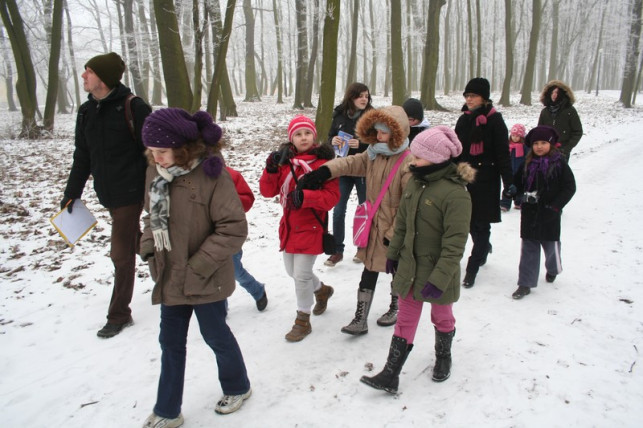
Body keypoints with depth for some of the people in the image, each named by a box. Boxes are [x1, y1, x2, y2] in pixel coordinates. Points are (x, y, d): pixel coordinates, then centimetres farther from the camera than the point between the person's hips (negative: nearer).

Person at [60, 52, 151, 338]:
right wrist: (72, 193, 14)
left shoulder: (133, 107, -13)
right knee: (134, 240, 18)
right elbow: (82, 156, 14)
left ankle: (119, 315, 14)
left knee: (121, 253, -1)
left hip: (130, 192, -7)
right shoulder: (86, 111, 8)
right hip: (107, 193, 7)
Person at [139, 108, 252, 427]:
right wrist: (148, 245, -4)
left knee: (216, 336, 14)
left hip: (204, 281, -6)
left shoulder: (210, 174, -21)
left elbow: (234, 228, -21)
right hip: (169, 278, 6)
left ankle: (237, 387, 42)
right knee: (170, 342, 18)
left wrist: (198, 266, -20)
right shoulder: (156, 172, -1)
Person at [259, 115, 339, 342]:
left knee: (301, 275, -3)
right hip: (289, 226, 7)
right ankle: (322, 290, 49)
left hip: (310, 228, -6)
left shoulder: (323, 162, -12)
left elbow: (332, 196, -17)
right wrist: (271, 170, -16)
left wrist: (305, 197, -30)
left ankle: (303, 321, 19)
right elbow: (268, 191, 1)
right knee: (292, 271, 21)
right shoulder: (285, 160, 3)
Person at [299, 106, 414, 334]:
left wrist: (394, 233, -19)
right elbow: (351, 163, -12)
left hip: (395, 229, -6)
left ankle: (396, 307, 43)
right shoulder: (374, 154, 1)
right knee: (369, 272, 11)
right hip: (374, 225, 6)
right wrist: (325, 171, -30)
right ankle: (360, 319, 19)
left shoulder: (408, 163, -21)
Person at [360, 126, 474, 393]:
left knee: (442, 317, 19)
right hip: (409, 267, 6)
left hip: (437, 272, -6)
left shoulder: (455, 193, -23)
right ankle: (390, 375, 19)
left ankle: (443, 357, 46)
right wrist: (393, 253, 13)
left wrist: (439, 279, -26)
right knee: (405, 319, 12)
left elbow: (455, 243, -24)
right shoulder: (415, 182, 0)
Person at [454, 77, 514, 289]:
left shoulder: (494, 120, -8)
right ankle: (484, 248, 43)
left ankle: (472, 268, 7)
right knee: (470, 220, 15)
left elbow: (503, 153, -11)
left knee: (481, 222, -1)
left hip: (486, 179, -6)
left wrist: (509, 182, -14)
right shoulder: (464, 119, 10)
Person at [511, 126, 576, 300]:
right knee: (529, 248, 5)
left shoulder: (559, 163, -7)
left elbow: (570, 187, -8)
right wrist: (515, 191, -6)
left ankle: (553, 269, 46)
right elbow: (518, 182, 14)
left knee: (551, 245, 13)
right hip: (529, 213, 3)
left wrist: (555, 206, -14)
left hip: (549, 215, -3)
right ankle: (525, 284, 11)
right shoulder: (528, 164, 3)